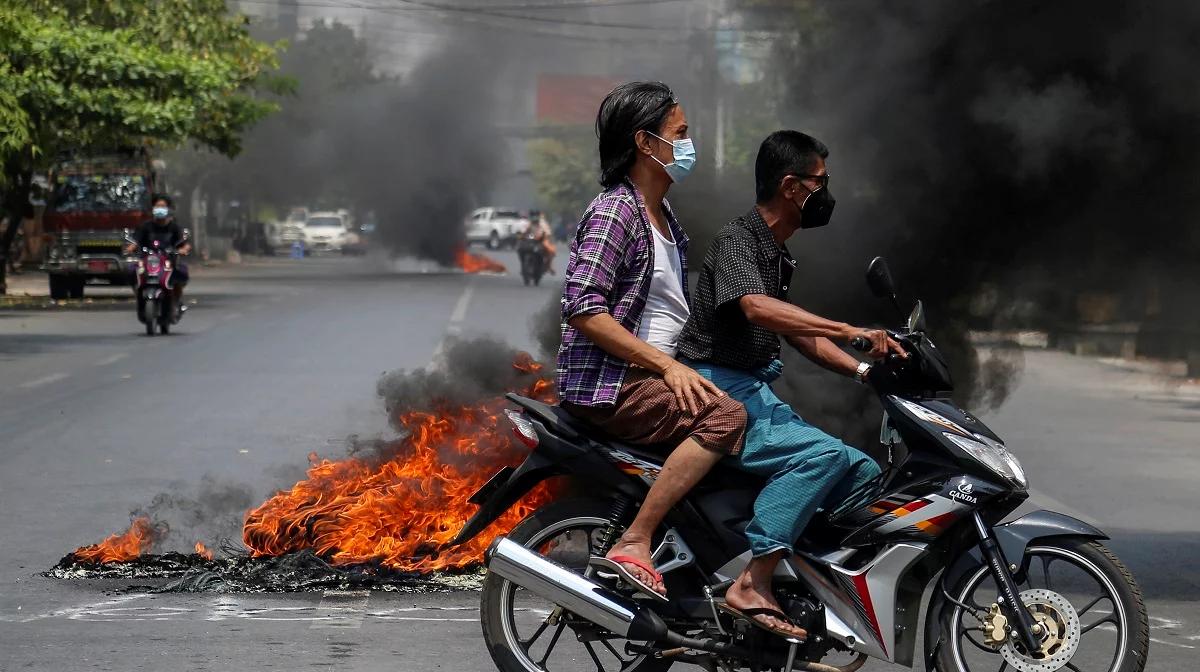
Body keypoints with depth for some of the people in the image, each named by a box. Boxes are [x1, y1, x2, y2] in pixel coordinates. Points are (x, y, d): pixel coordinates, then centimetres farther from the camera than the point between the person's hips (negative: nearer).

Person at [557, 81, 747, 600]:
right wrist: (667, 365, -22)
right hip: (606, 383, -10)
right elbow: (583, 309, -21)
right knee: (724, 417, -27)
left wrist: (687, 371, 15)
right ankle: (633, 544, -29)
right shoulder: (615, 211, -11)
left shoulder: (662, 217, 20)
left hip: (648, 379, 10)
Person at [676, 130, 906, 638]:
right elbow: (758, 309, -29)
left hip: (757, 395, 10)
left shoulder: (775, 254, 20)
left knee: (865, 475, 1)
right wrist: (850, 332, -35)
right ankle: (752, 585, -33)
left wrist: (862, 369, 11)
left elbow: (798, 334, 26)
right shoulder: (737, 239, -11)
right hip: (718, 396, -10)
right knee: (821, 453, -30)